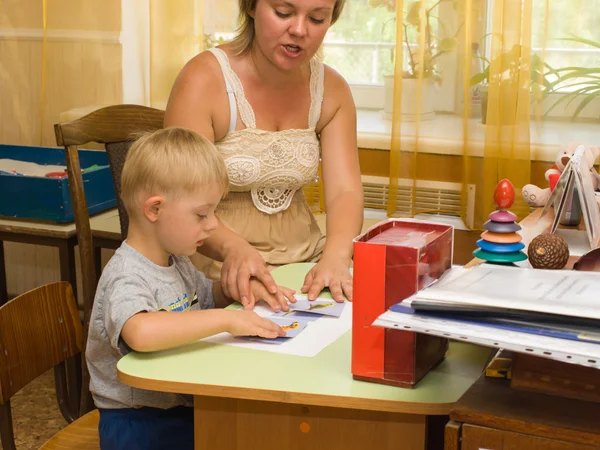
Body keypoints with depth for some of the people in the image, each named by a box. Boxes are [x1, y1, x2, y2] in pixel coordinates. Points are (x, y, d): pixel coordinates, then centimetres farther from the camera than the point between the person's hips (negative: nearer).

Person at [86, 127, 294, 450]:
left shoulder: (176, 262, 8)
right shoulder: (126, 277, -22)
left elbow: (208, 296, 28)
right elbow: (141, 333, -43)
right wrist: (226, 320, -35)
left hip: (181, 407, 8)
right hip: (137, 424, -8)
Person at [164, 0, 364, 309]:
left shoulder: (332, 89, 2)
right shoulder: (203, 80, -15)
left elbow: (345, 191, -7)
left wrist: (336, 256, -29)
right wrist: (234, 248, -42)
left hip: (304, 258, 5)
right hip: (220, 264, -5)